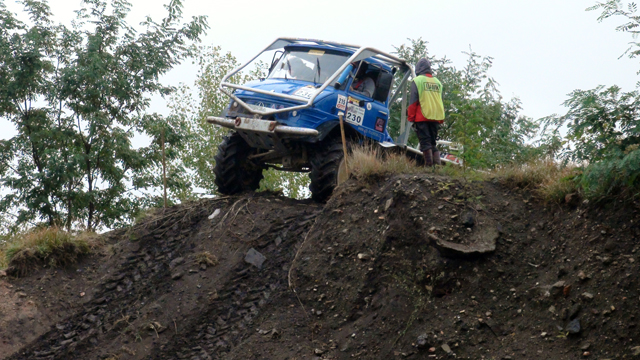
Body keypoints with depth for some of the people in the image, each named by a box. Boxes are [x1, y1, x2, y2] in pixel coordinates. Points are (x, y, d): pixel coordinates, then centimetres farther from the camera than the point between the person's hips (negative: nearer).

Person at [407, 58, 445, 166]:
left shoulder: (417, 81, -1)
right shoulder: (437, 82, 15)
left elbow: (413, 101, -4)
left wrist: (411, 117, 0)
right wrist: (441, 119, 24)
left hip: (422, 117, -5)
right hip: (436, 117, 5)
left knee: (425, 141, -4)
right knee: (433, 142, 11)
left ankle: (429, 164, -11)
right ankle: (437, 164, -2)